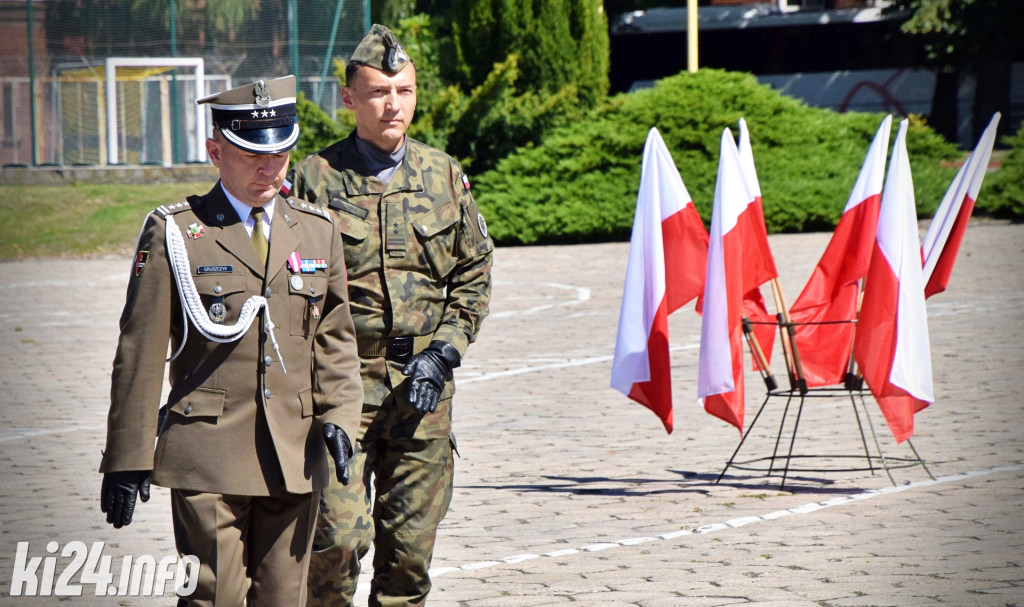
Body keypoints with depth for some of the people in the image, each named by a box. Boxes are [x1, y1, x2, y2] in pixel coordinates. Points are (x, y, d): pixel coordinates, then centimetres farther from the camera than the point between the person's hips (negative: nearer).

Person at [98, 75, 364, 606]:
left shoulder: (318, 232, 12)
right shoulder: (173, 234, -1)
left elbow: (335, 339, 15)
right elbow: (139, 355, -1)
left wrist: (338, 418, -2)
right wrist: (127, 461, -3)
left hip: (294, 460, 4)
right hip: (209, 455, -4)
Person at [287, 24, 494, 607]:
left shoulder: (445, 176, 8)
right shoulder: (315, 178, -1)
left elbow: (474, 274, 13)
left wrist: (443, 352, 0)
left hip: (423, 387, 3)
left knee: (411, 544, 5)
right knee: (338, 536, -11)